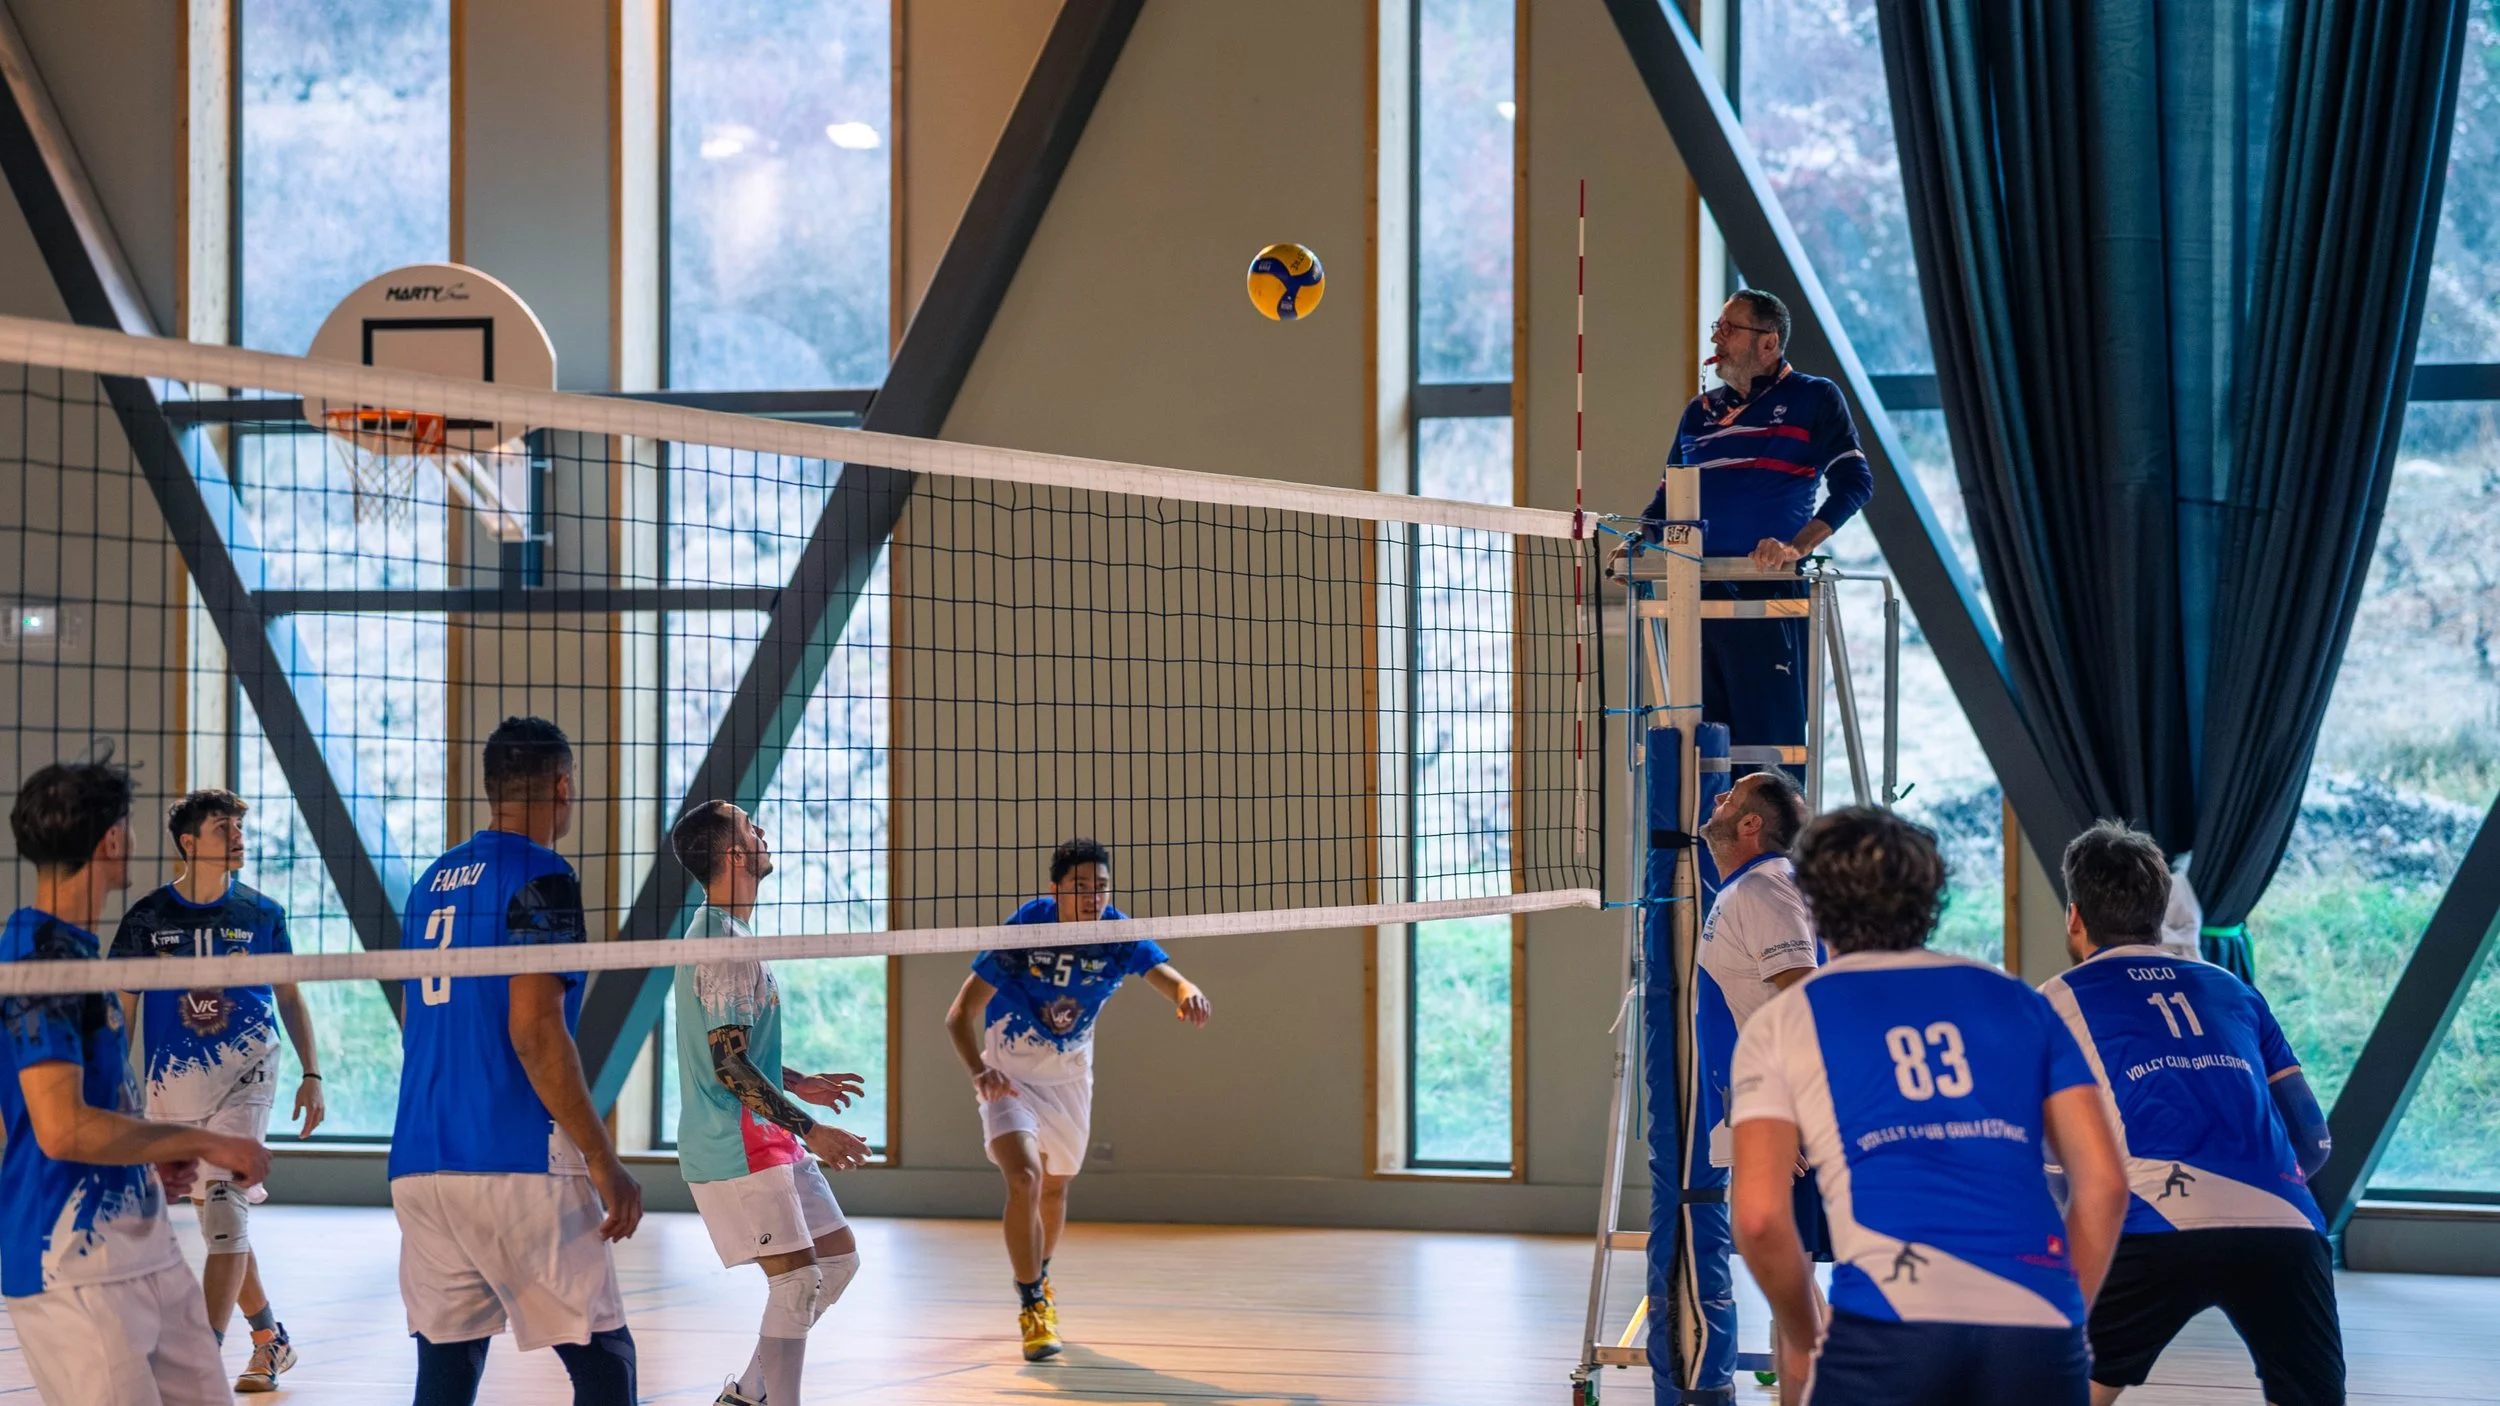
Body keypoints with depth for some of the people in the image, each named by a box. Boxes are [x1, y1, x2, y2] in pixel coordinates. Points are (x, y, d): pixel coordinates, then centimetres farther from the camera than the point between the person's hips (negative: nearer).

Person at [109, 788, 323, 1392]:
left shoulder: (261, 913, 1)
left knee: (226, 1217, -13)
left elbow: (290, 997, 11)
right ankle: (271, 1340, 28)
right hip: (173, 1087, 2)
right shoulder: (147, 918, 0)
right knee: (223, 1222, 11)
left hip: (245, 1077, -2)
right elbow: (122, 1009, 6)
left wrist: (311, 1075, 6)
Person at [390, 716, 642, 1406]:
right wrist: (604, 1162, -12)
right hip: (516, 1165, -7)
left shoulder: (432, 882, 17)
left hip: (419, 1165, 7)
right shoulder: (541, 880, -7)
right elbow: (534, 1032, -15)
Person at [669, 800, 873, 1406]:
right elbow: (729, 1065, -22)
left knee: (838, 1257, 13)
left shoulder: (717, 932, 14)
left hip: (766, 1144, 10)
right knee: (798, 1280, -11)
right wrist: (808, 1129, -20)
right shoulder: (726, 946, -18)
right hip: (736, 1148, -10)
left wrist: (797, 1083, 22)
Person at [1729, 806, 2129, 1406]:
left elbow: (1761, 1215, 4)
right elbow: (2104, 1185, 14)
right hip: (2038, 1324, 3)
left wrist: (1803, 1345, 18)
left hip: (1891, 1320, -2)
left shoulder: (1785, 1020, 15)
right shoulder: (2020, 1002, 23)